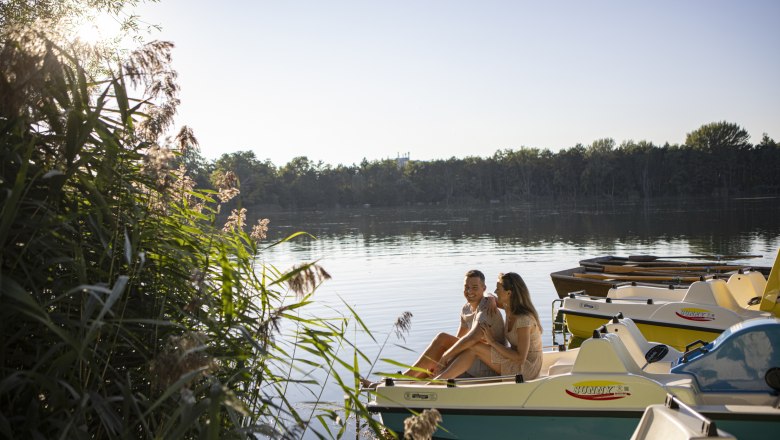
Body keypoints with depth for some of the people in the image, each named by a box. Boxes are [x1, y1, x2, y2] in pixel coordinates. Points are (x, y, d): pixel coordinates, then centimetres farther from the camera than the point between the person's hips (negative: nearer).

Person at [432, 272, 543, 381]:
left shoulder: (524, 320, -24)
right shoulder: (510, 308, 2)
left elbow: (520, 358, -26)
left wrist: (493, 341, -20)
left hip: (527, 368, -9)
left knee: (473, 348, -19)